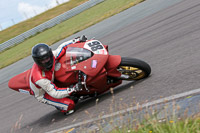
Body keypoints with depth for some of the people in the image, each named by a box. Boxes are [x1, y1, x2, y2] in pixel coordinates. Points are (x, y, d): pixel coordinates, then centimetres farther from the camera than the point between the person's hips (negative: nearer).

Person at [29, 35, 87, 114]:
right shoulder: (40, 78, -42)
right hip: (43, 95, -7)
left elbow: (62, 47, -5)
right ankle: (64, 109, 12)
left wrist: (78, 40, -8)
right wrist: (73, 89, -45)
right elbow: (55, 93, -37)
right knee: (70, 105, -22)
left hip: (52, 82, 7)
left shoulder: (51, 55, -25)